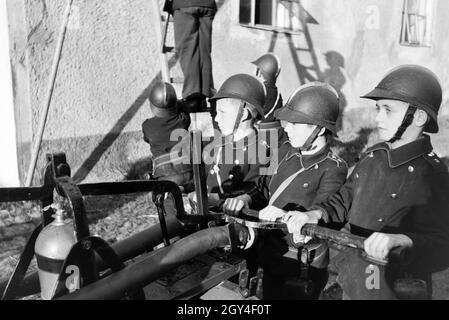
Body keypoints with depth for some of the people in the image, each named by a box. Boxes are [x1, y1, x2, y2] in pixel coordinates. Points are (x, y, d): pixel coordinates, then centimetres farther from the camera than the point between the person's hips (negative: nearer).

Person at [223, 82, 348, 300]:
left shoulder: (333, 169, -19)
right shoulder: (287, 151, 0)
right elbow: (264, 187, 9)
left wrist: (287, 216, -43)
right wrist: (246, 198, -10)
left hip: (302, 270, -6)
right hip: (271, 257, 6)